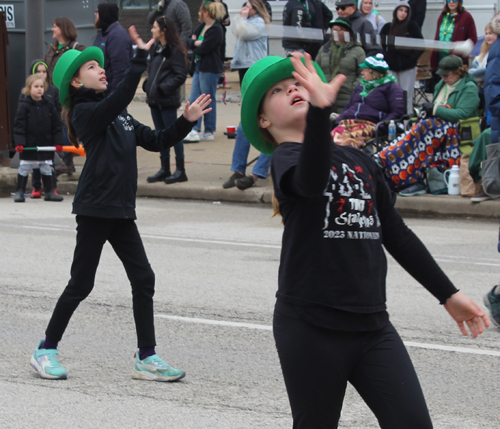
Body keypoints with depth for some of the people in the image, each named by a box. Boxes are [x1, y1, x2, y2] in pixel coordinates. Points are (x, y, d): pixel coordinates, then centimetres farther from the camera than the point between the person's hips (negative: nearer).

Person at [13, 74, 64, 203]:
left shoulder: (48, 106, 5)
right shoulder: (24, 106, -7)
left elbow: (56, 125, 9)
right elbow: (19, 125, -10)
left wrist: (58, 141, 3)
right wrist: (19, 143, -18)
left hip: (46, 144, 3)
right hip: (28, 146, -3)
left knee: (47, 168, 9)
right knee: (24, 169, 3)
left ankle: (49, 192, 18)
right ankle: (19, 192, 12)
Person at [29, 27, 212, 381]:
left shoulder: (119, 115, 17)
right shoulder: (86, 112, -9)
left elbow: (156, 141, 18)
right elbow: (121, 97, -28)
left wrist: (187, 122, 6)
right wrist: (141, 58, -31)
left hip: (121, 211, 8)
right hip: (94, 209, -8)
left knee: (143, 279, 2)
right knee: (81, 284, -1)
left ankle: (147, 359, 5)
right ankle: (46, 350, 14)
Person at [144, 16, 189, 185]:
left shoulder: (175, 51, -12)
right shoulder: (155, 48, 12)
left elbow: (180, 76, -15)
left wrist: (163, 88, -20)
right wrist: (148, 85, 5)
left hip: (167, 100, -8)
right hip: (154, 98, 8)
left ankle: (180, 170, 1)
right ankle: (164, 169, 19)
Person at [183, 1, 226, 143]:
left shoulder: (216, 30, -14)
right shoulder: (201, 26, 12)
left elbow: (203, 49, -20)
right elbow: (188, 42, 8)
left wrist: (194, 45, -1)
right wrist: (195, 43, -13)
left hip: (210, 69, -9)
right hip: (199, 67, 9)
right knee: (194, 99, 4)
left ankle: (209, 131, 8)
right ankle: (195, 131, 3)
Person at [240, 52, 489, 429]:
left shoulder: (359, 161, 16)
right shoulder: (288, 158, -4)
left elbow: (397, 235, 22)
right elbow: (310, 181, -30)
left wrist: (448, 294, 22)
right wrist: (320, 109, -45)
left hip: (372, 325, 5)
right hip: (312, 327, -5)